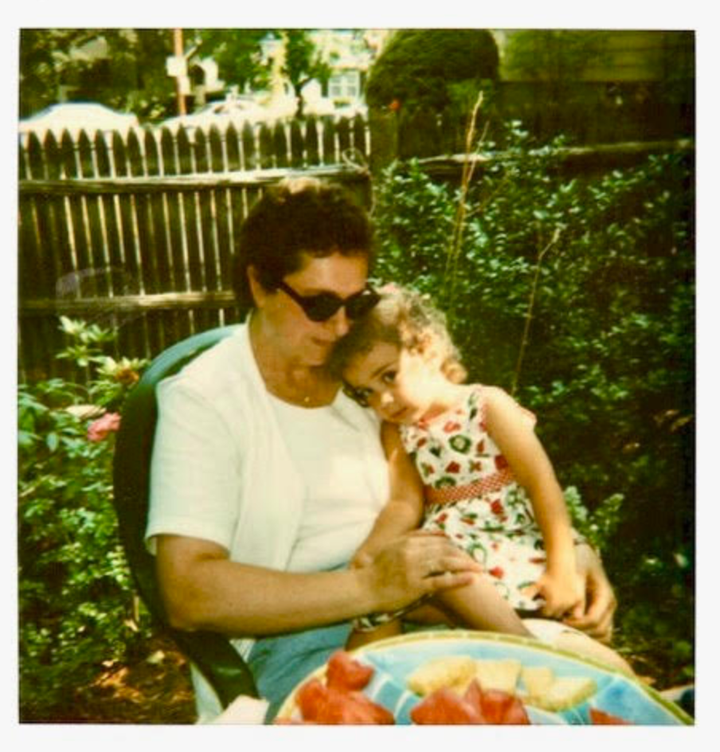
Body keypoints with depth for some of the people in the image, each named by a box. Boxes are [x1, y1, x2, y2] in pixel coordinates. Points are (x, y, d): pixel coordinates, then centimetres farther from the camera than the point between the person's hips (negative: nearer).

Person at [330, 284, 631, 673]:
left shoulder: (488, 406, -5)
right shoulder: (397, 431, 10)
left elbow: (543, 486, -8)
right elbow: (405, 503, 0)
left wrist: (563, 571, -13)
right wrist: (369, 550, -19)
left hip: (511, 546, -5)